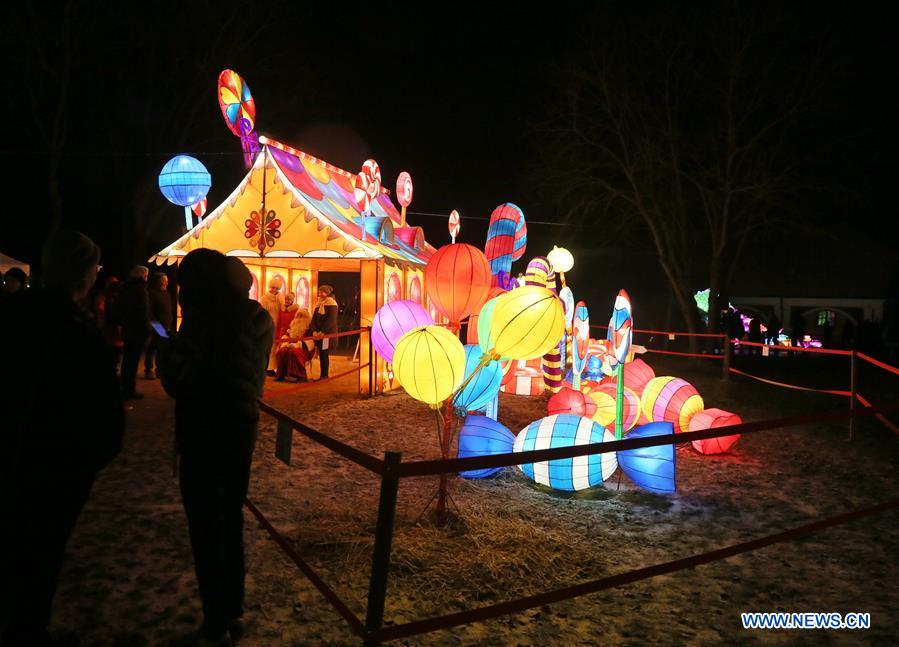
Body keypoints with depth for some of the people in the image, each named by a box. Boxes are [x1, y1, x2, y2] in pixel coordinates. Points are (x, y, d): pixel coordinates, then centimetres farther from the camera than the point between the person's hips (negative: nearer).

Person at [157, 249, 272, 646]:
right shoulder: (257, 317, 3)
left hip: (204, 432, -7)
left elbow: (176, 381, -18)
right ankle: (234, 610, 30)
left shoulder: (204, 317, -19)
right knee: (231, 518, 19)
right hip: (243, 427, 7)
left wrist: (165, 344, -3)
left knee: (206, 526, 6)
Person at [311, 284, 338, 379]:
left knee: (324, 354, -6)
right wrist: (314, 331, -6)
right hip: (318, 333, 6)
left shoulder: (331, 304, -6)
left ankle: (325, 375, 1)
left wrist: (322, 332, -21)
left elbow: (331, 320, -15)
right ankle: (322, 375, 11)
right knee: (321, 354, 6)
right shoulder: (318, 304, 15)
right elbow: (314, 318, 10)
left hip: (327, 333, -6)